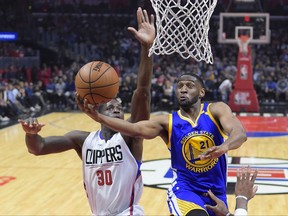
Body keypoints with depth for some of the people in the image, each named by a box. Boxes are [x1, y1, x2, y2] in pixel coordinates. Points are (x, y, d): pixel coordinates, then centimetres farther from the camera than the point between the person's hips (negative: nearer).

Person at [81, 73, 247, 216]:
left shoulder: (217, 110, -6)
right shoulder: (167, 122, -3)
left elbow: (240, 133, -24)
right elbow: (137, 129, -20)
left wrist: (224, 147, -47)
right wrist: (100, 118, -35)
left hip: (216, 192, 2)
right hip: (184, 189, -2)